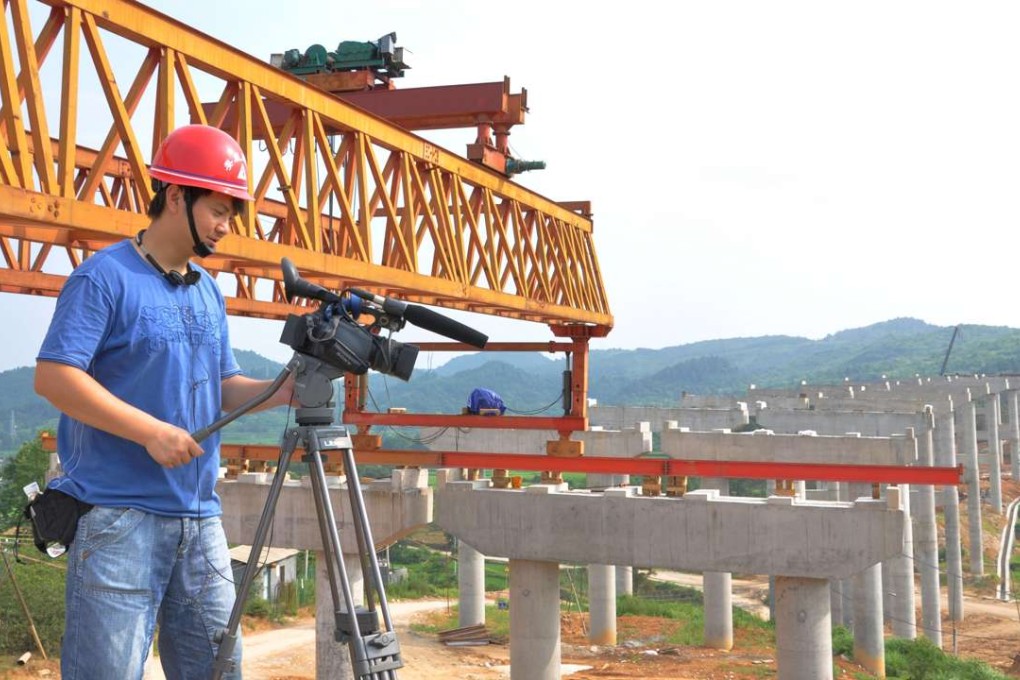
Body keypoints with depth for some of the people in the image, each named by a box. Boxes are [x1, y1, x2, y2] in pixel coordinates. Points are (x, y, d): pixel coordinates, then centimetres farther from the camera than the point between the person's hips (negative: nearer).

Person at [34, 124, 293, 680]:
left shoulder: (209, 292, 15)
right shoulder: (105, 277, -7)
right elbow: (53, 376, -16)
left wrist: (282, 391, -2)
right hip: (118, 515, -7)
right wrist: (152, 432, -21)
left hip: (200, 516, 7)